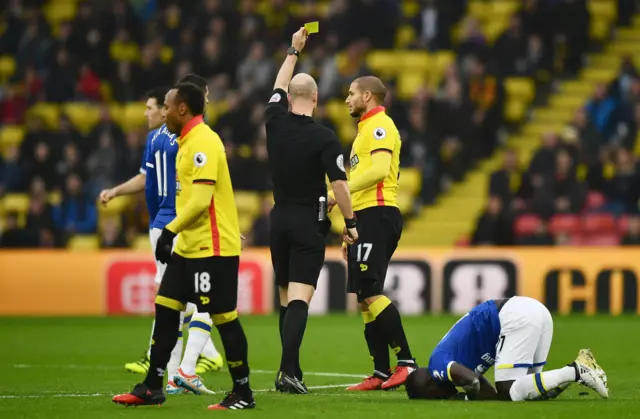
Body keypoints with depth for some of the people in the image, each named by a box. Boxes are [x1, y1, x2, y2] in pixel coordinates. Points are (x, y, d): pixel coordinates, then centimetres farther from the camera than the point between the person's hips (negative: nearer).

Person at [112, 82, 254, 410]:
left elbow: (201, 199, -23)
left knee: (224, 316, -4)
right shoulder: (188, 141, 15)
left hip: (212, 247, -10)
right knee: (165, 308, 10)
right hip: (189, 246, 10)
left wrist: (170, 231, -19)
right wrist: (173, 234, 18)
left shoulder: (203, 142, -16)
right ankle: (152, 388, 14)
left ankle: (243, 393, 3)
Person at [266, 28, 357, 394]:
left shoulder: (276, 122, 0)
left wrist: (294, 52, 31)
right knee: (300, 299, -10)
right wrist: (350, 222, -4)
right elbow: (339, 183, -15)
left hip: (280, 219, 4)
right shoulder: (324, 137, -12)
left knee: (286, 298, 13)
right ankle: (288, 371, -22)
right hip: (310, 222, -4)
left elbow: (279, 87, 20)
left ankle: (291, 370, 14)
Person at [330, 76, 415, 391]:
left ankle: (406, 362, -17)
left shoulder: (379, 126, -6)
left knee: (370, 292, -16)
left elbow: (380, 169, -23)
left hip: (377, 216, -10)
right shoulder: (366, 129, 25)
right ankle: (381, 374, 6)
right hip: (366, 217, 10)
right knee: (365, 299, 6)